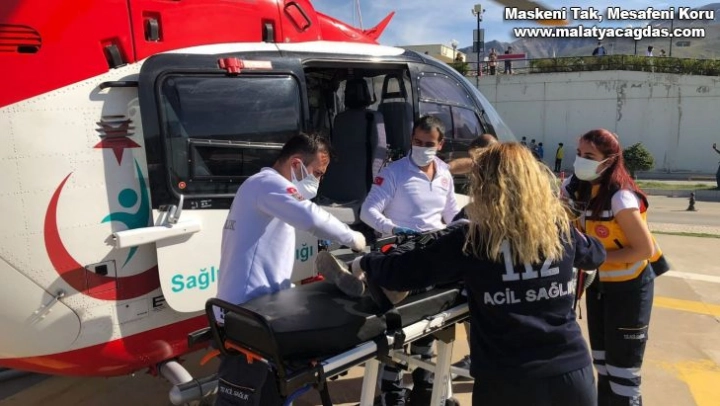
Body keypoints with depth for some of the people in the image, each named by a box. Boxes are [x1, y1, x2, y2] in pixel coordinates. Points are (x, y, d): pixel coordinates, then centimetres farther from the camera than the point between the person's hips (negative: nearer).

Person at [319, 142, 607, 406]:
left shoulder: (472, 239, -12)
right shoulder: (560, 228, -2)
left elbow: (405, 270, -7)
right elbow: (596, 254, 20)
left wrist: (363, 265, 11)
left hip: (505, 380, -3)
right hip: (572, 371, 4)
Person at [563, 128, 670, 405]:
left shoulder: (621, 198, -26)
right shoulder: (575, 187, -6)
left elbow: (645, 249, -23)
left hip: (629, 286, -7)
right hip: (598, 283, 7)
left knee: (622, 366, 2)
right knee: (602, 359, 20)